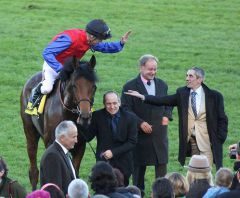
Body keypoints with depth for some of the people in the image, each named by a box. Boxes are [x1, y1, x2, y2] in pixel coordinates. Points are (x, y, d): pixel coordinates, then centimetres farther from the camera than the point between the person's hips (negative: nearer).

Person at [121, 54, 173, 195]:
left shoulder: (162, 85, 10)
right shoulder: (130, 87, -5)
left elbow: (168, 104, 20)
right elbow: (126, 109, -9)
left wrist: (167, 116, -1)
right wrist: (140, 123, -18)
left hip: (160, 132, 3)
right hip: (140, 134, -3)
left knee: (162, 165, 0)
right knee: (139, 167, 6)